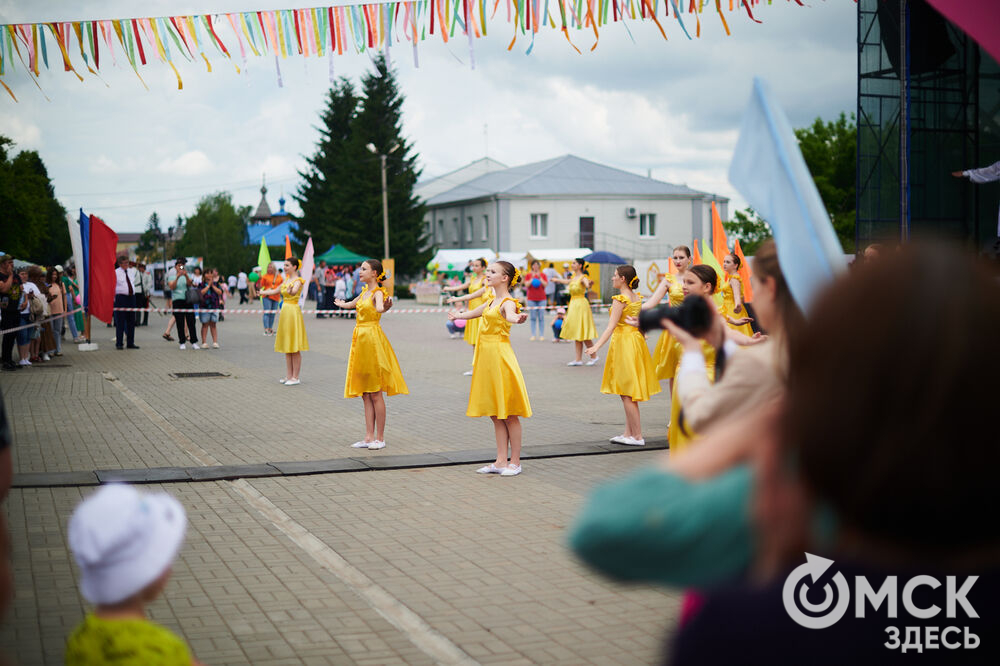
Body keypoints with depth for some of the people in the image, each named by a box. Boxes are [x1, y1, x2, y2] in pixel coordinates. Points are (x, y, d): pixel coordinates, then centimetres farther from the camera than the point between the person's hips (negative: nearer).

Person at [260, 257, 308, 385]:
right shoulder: (286, 280, 13)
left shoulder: (298, 280, -11)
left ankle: (295, 377, -1)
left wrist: (291, 291, -54)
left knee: (294, 348, -5)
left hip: (293, 312, -8)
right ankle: (289, 376, 16)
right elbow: (275, 290, 28)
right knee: (287, 348, 10)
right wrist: (263, 292, 35)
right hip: (285, 311, 8)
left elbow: (295, 291, -33)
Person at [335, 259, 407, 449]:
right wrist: (341, 304, 56)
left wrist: (384, 307, -59)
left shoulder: (378, 292, -12)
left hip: (372, 339, -8)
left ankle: (380, 438, 4)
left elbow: (379, 307, -36)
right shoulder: (365, 291, 13)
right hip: (360, 339, 9)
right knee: (365, 394, 9)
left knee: (375, 394, -3)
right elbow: (352, 304, 36)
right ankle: (369, 437, 13)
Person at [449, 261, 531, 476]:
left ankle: (515, 462, 6)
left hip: (500, 357, -9)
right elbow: (474, 312, 35)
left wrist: (518, 319, -60)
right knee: (495, 414, 10)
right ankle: (501, 461, 15)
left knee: (509, 414, -1)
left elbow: (510, 315, -37)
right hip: (486, 356, 9)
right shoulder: (492, 301, 14)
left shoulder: (507, 302, -12)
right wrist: (458, 315, 53)